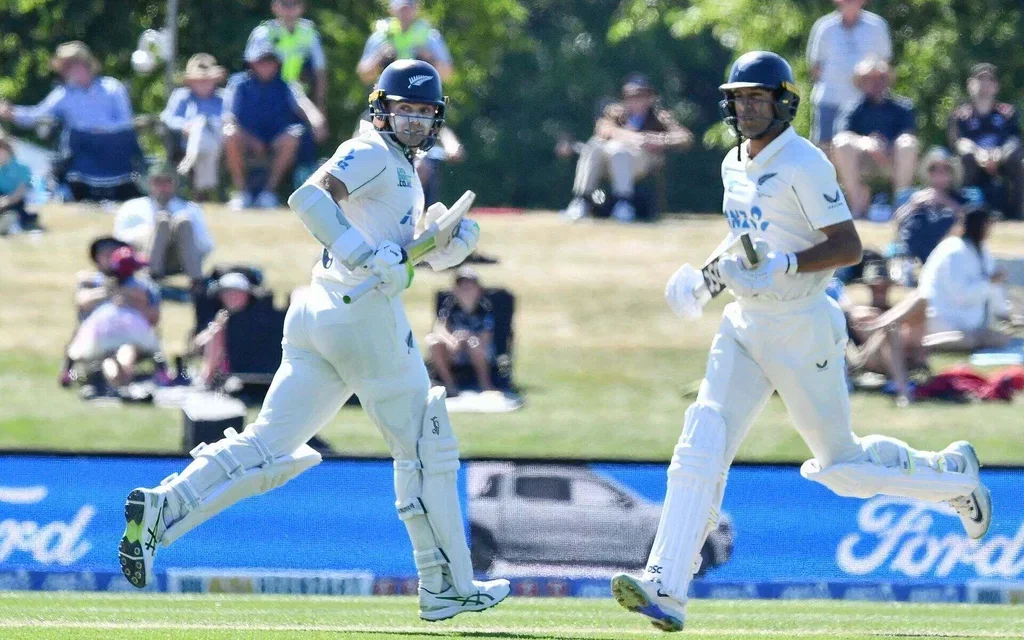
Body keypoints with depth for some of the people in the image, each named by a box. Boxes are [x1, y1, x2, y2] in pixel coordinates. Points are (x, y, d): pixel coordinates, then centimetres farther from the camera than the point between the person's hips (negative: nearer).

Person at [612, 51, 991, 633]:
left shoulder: (804, 164, -14)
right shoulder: (735, 164, 12)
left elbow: (849, 247, -19)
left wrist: (782, 267, -30)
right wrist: (708, 271, 12)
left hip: (803, 331, -7)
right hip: (745, 327, 7)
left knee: (841, 465, 7)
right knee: (701, 449, -12)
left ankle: (952, 474, 34)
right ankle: (666, 590, -20)